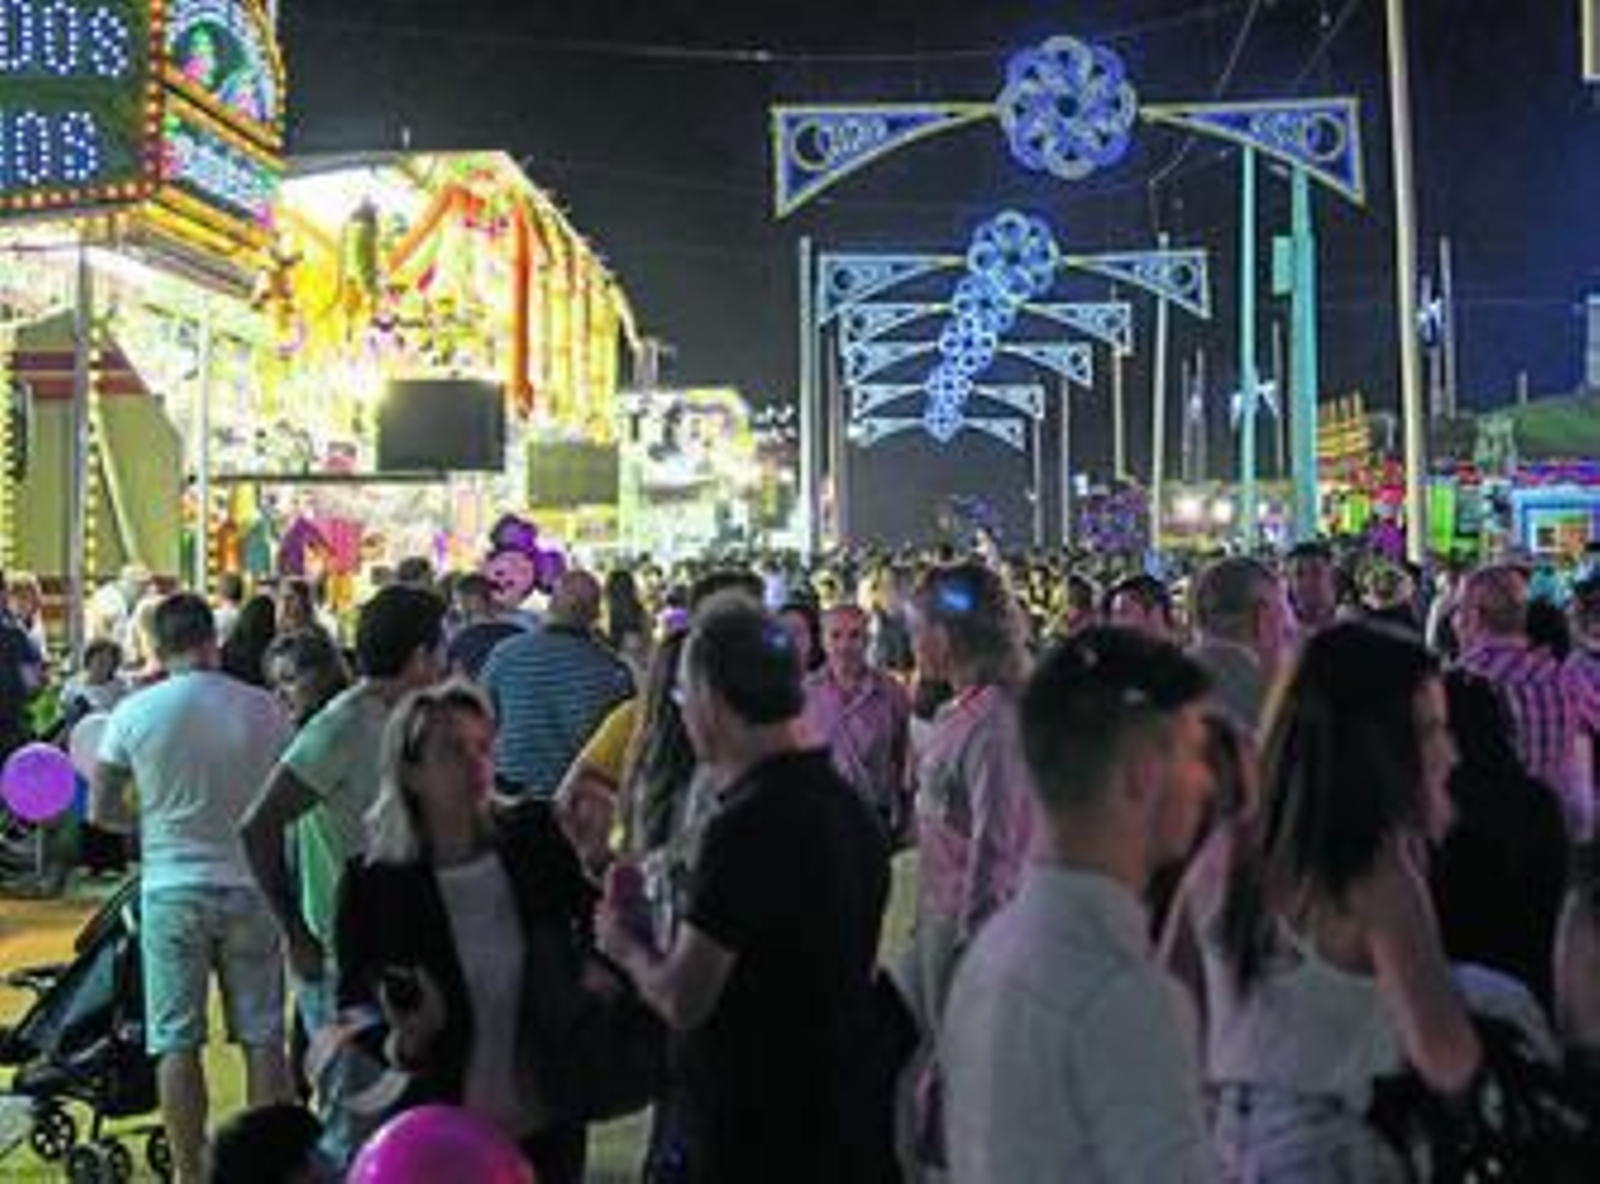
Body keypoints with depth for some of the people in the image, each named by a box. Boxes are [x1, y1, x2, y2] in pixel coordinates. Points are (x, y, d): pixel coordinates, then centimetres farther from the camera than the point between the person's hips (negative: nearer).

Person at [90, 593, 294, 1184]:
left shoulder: (133, 713, -6)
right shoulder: (262, 708, -5)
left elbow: (100, 811, 0)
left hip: (172, 889, -1)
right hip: (250, 886, 1)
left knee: (176, 1042, 7)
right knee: (262, 1036, 9)